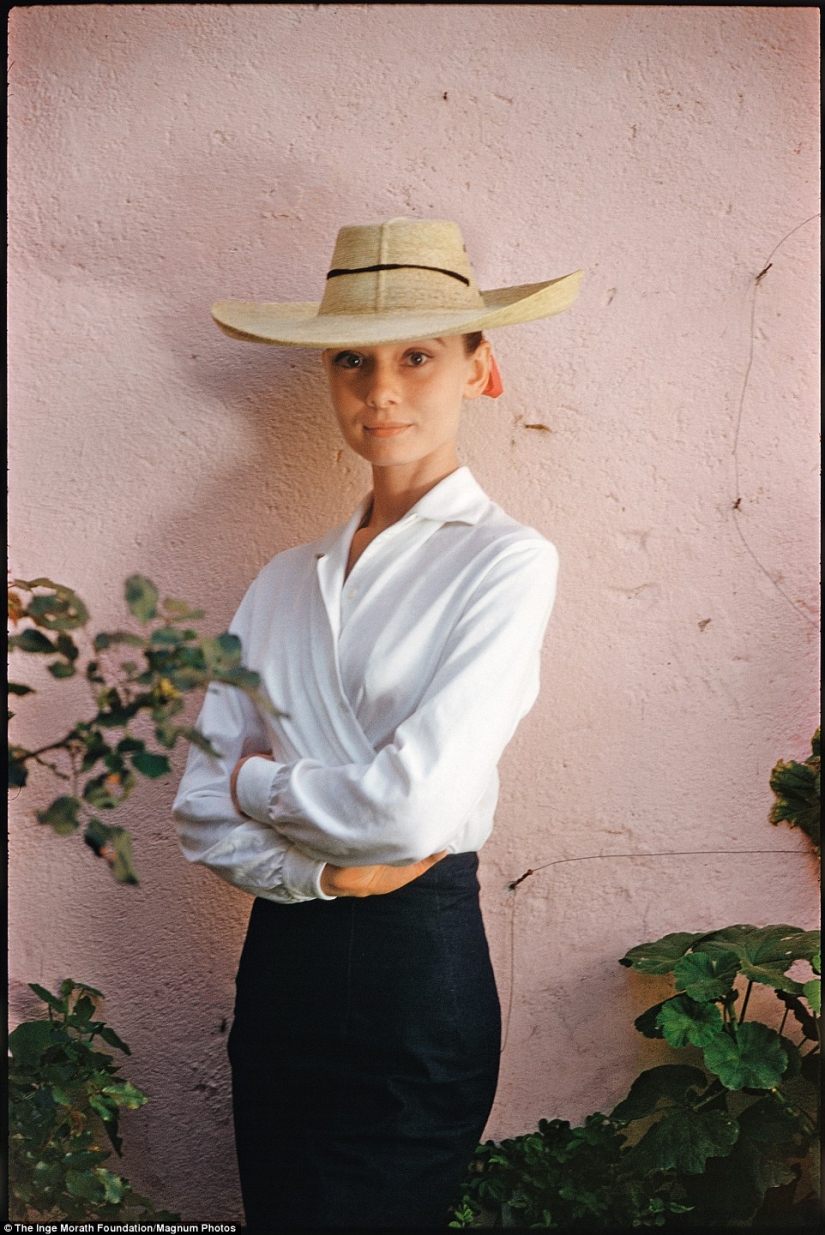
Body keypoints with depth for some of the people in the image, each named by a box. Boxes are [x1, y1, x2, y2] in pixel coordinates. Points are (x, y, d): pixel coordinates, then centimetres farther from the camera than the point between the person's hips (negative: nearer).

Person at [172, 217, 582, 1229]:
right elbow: (199, 811, 2)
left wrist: (258, 782, -5)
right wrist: (325, 870, -14)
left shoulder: (505, 562, -10)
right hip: (278, 958, 6)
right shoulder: (287, 579, 7)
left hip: (416, 971, -5)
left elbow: (417, 806, -21)